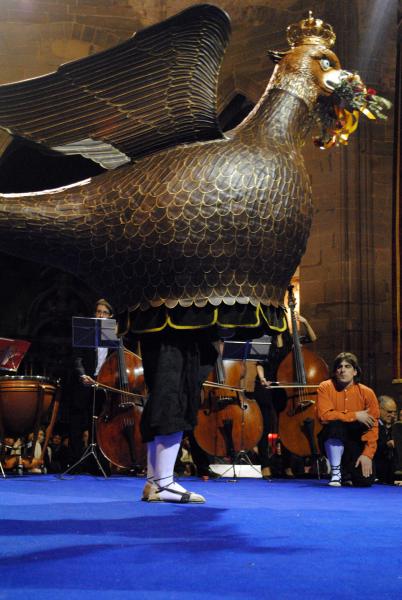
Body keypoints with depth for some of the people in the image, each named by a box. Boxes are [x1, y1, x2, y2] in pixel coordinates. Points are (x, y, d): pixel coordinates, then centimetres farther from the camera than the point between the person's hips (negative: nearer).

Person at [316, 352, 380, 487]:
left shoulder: (367, 393, -5)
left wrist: (367, 454, -15)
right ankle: (336, 471, -16)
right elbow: (324, 415, -20)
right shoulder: (325, 387, -7)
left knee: (365, 481, -20)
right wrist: (355, 416, -20)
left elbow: (373, 427, -5)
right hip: (332, 442, -1)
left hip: (356, 443, 1)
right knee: (335, 424, -34)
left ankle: (347, 472, 19)